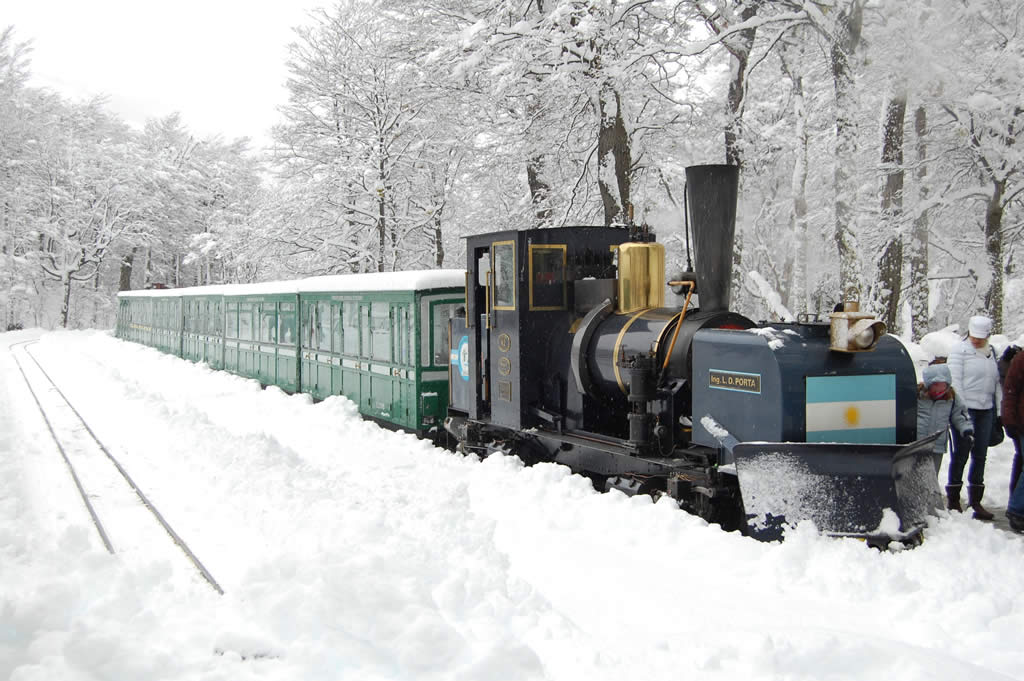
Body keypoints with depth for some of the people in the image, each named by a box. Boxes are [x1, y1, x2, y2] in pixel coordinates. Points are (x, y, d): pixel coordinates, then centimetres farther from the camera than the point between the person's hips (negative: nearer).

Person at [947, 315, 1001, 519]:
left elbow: (996, 382, 20)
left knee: (980, 456, 8)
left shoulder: (991, 353, 16)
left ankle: (975, 501, 15)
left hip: (986, 410, 6)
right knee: (961, 455, -2)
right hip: (966, 410, -6)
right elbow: (954, 381, -9)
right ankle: (953, 501, 5)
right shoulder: (959, 351, -3)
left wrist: (997, 410, 14)